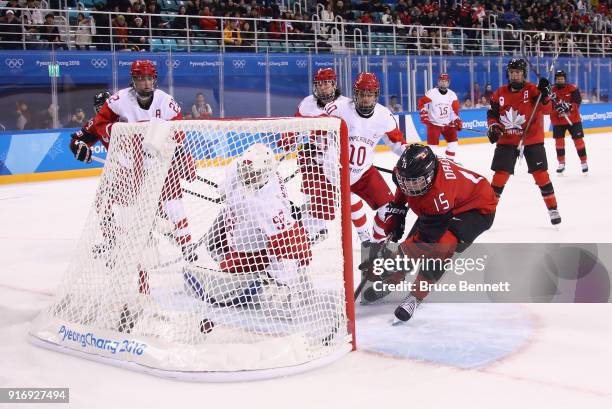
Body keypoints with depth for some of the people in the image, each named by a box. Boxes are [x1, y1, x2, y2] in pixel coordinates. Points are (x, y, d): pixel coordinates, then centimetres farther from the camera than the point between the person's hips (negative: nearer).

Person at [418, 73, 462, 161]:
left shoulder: (452, 95, 1)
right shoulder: (432, 93, -13)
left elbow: (455, 109, 3)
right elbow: (421, 103, -8)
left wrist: (457, 121, -8)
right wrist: (424, 115, -16)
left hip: (448, 124, 5)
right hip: (434, 123, -5)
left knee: (453, 140, 4)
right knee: (433, 143, -12)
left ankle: (450, 159, 18)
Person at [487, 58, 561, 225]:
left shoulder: (532, 89, -8)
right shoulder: (500, 93, 1)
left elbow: (546, 109, -19)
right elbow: (492, 114, 10)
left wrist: (544, 96, -37)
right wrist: (493, 126, -9)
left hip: (532, 140, -2)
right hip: (507, 141, 2)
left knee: (541, 175, -2)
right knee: (500, 176, -1)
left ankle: (553, 209, 11)